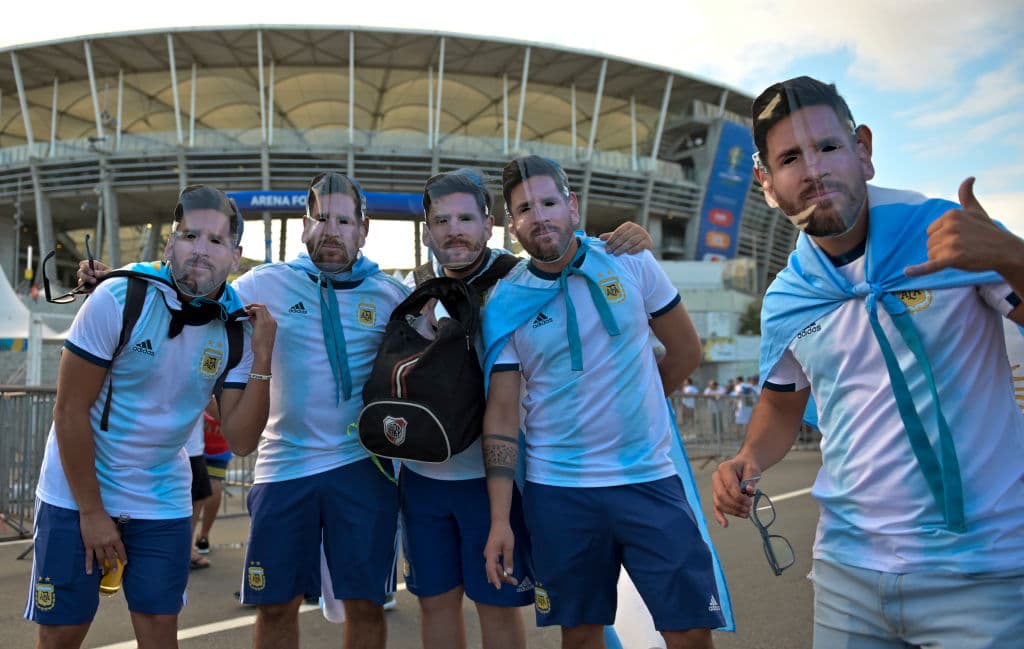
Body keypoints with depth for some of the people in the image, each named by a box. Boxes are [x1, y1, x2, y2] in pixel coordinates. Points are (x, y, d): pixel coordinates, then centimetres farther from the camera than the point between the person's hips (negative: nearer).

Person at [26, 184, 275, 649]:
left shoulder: (237, 327, -8)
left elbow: (240, 437, -9)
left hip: (162, 503, 3)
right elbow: (70, 410, -14)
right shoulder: (121, 298, -18)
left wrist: (261, 359, -22)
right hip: (77, 492, -2)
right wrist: (91, 511, -11)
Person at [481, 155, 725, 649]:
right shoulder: (504, 305, -3)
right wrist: (500, 519, -8)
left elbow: (685, 349, 9)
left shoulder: (631, 263, -2)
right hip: (557, 489, 0)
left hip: (650, 478, 0)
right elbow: (501, 414, -4)